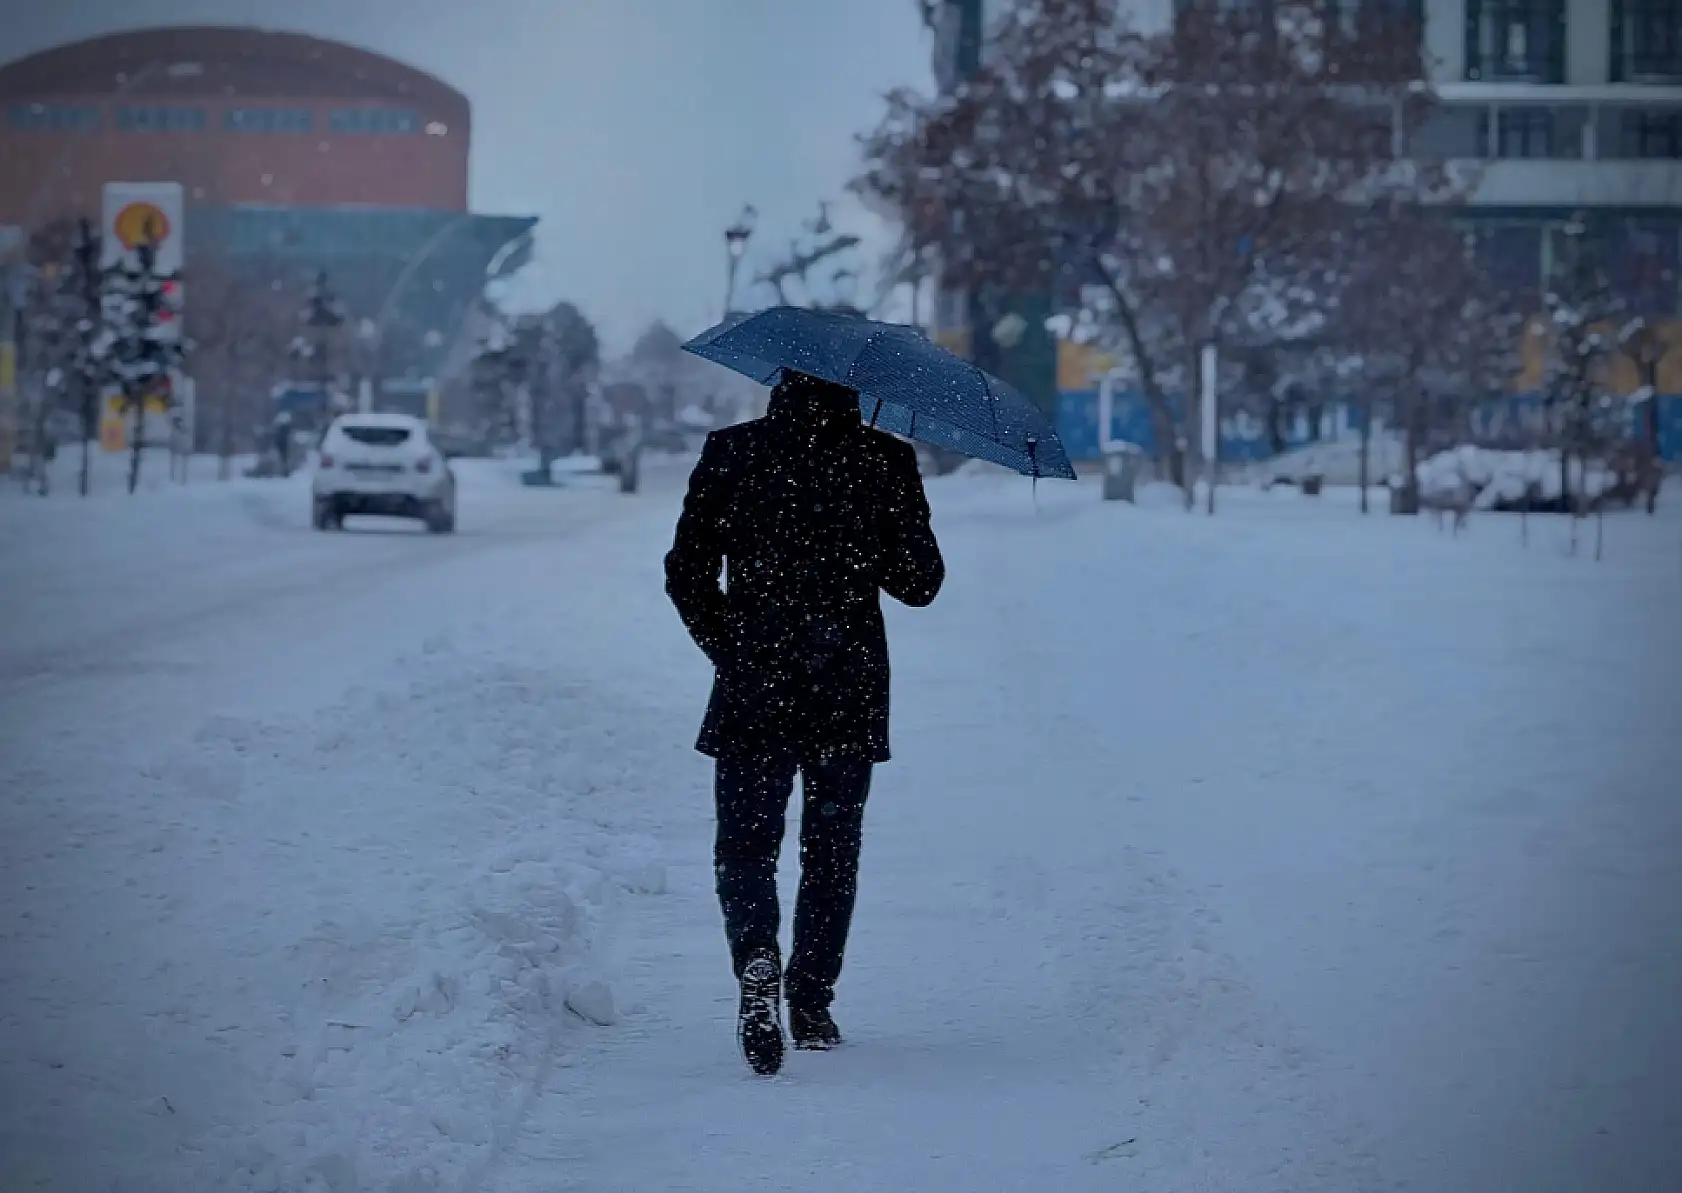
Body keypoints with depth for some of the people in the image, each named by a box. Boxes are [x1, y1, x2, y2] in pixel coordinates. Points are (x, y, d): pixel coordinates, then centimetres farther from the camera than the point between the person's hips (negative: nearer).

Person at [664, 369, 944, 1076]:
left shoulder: (730, 452, -3)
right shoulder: (885, 461, -5)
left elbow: (687, 575, 0)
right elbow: (920, 584, -1)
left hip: (753, 693, -1)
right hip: (849, 695, 1)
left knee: (745, 844, 5)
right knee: (831, 850, 15)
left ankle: (758, 962, -22)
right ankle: (811, 1004, 19)